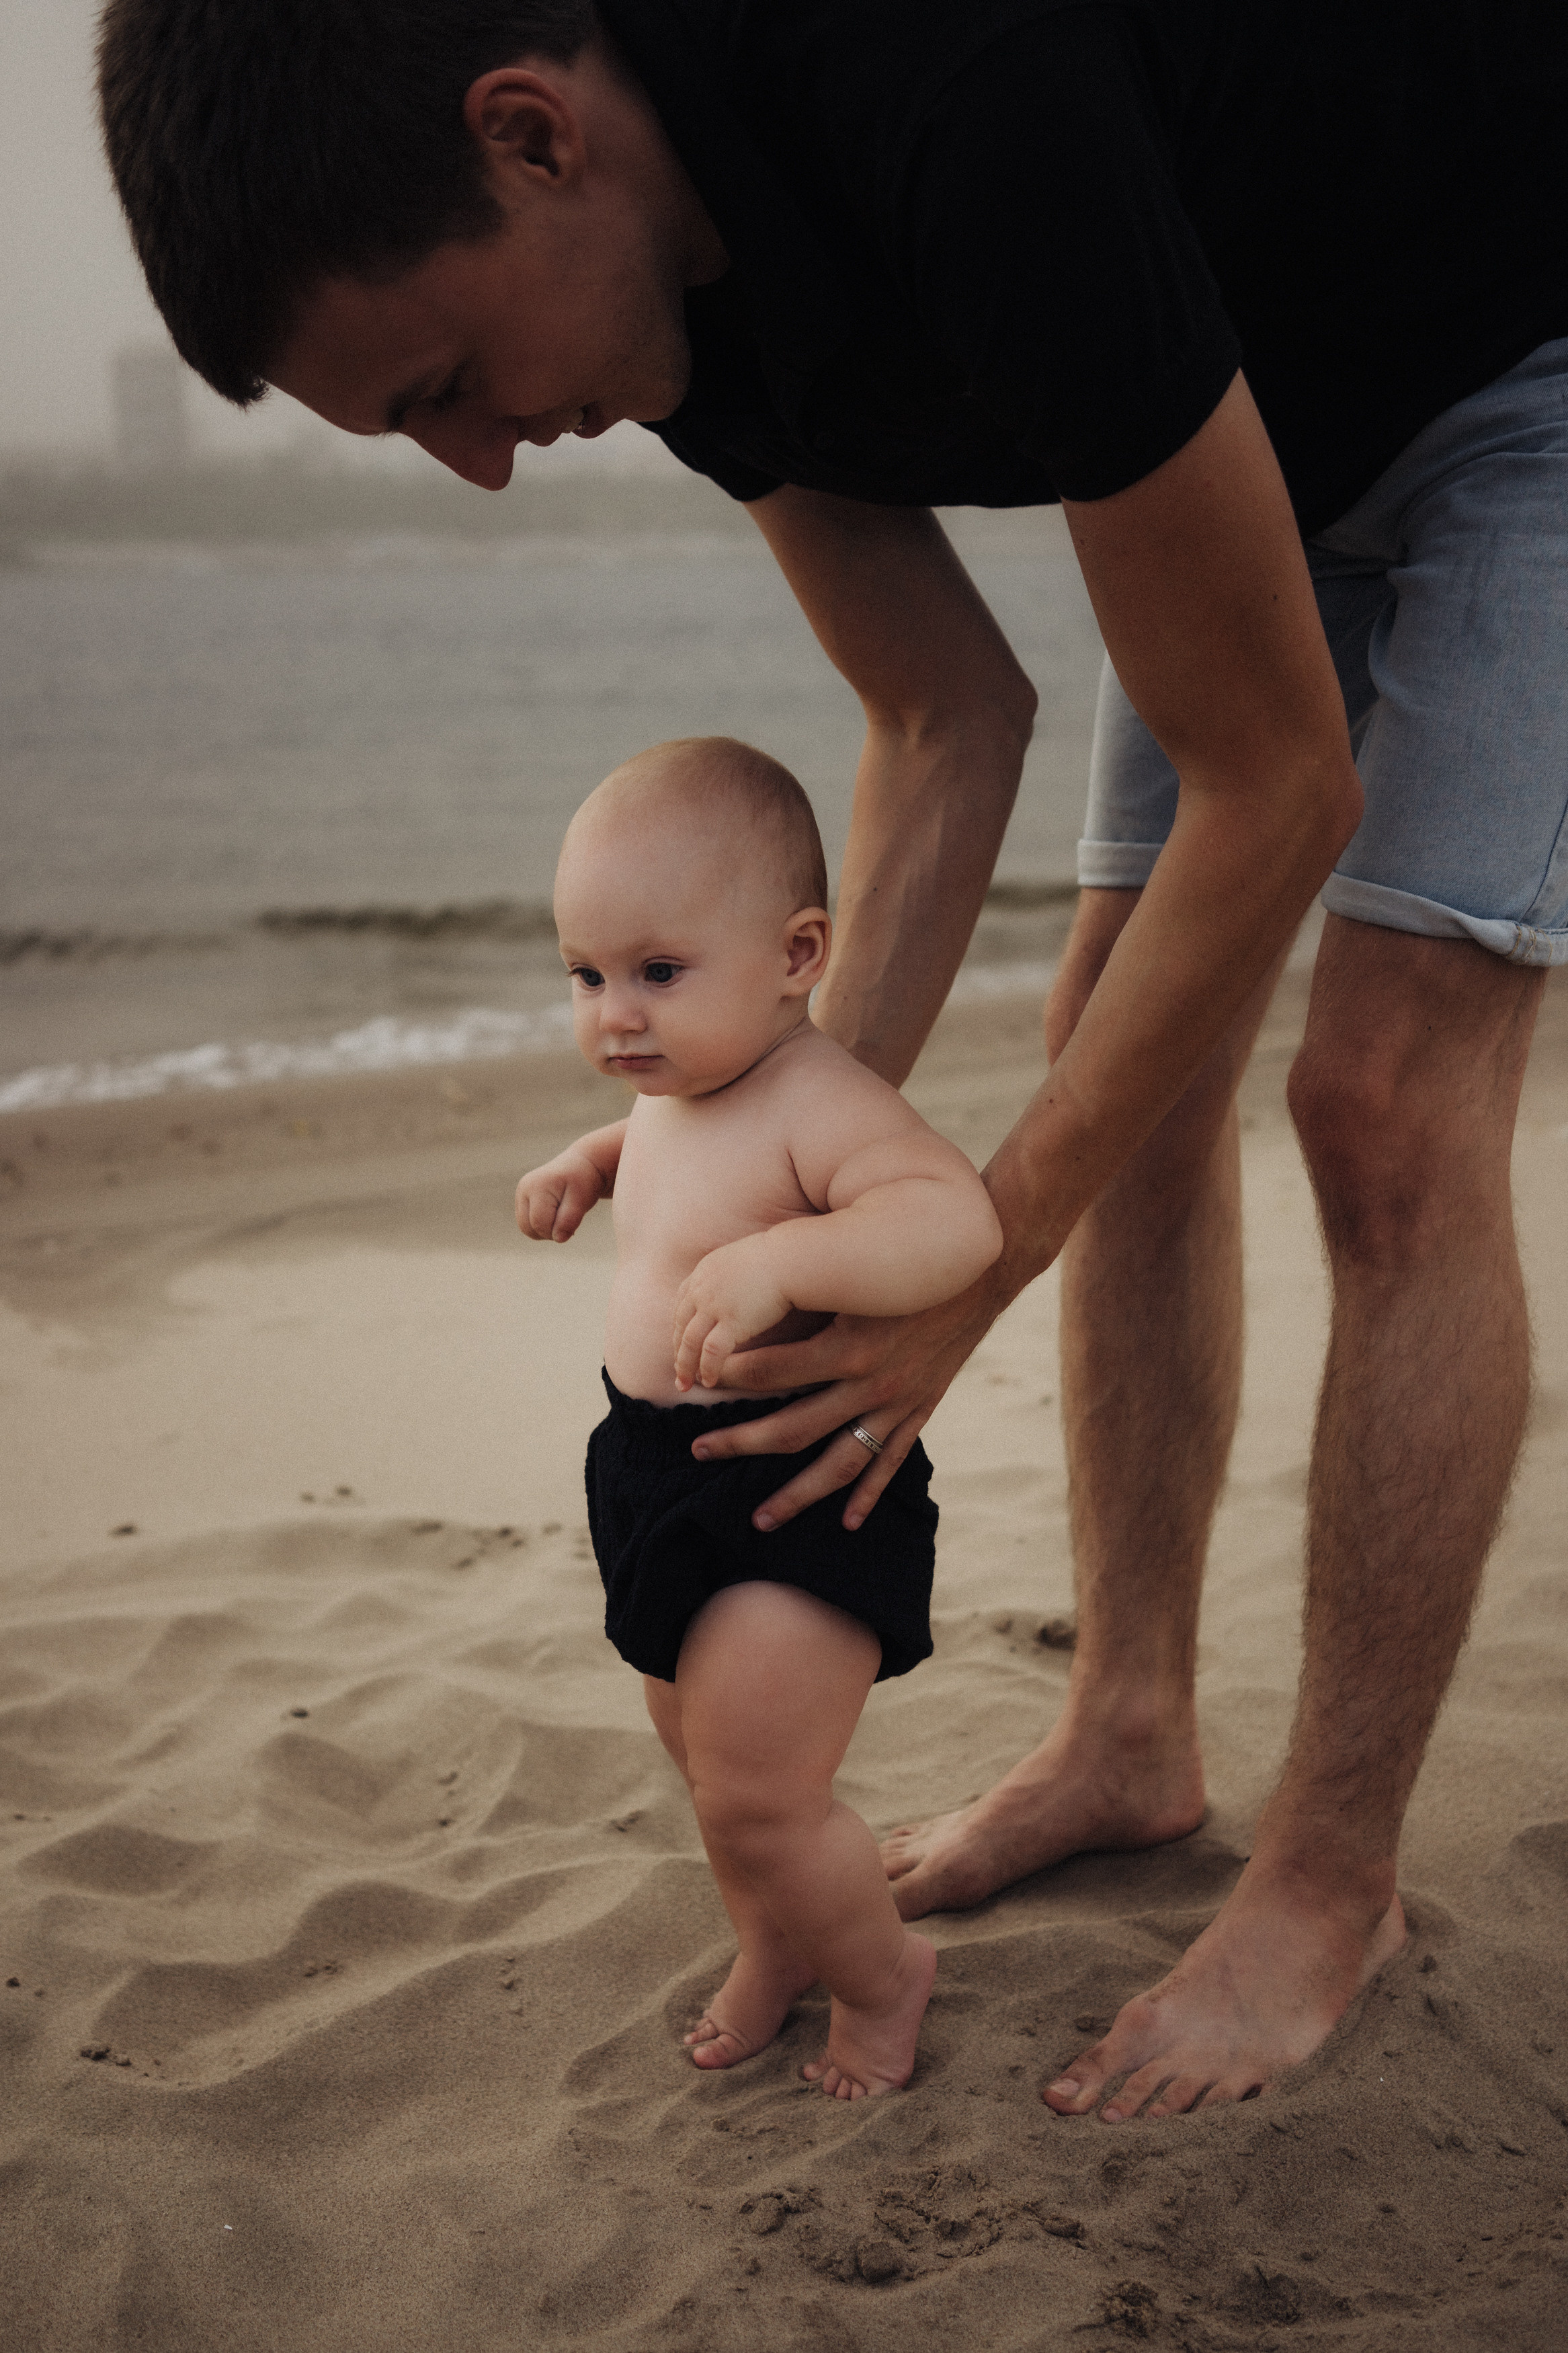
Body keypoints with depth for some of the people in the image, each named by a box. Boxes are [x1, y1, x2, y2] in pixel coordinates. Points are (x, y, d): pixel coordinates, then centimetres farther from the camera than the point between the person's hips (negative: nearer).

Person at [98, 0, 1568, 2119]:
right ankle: (1128, 1739, 16)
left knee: (1387, 1103, -15)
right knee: (1120, 1040, 3)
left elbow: (1278, 787, -31)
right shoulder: (673, 272, -13)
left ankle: (1335, 1883, -2)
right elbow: (951, 728, -2)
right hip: (1265, 406, 8)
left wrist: (979, 1269, -24)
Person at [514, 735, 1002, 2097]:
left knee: (755, 1804, -3)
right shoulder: (680, 1089, 5)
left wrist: (781, 1259, -51)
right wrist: (595, 1157, 15)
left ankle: (882, 1972, 25)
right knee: (705, 1757, 24)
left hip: (793, 1500, -9)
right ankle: (775, 1948, 49)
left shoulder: (815, 1101, -24)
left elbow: (956, 1217, -41)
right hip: (670, 1479, 10)